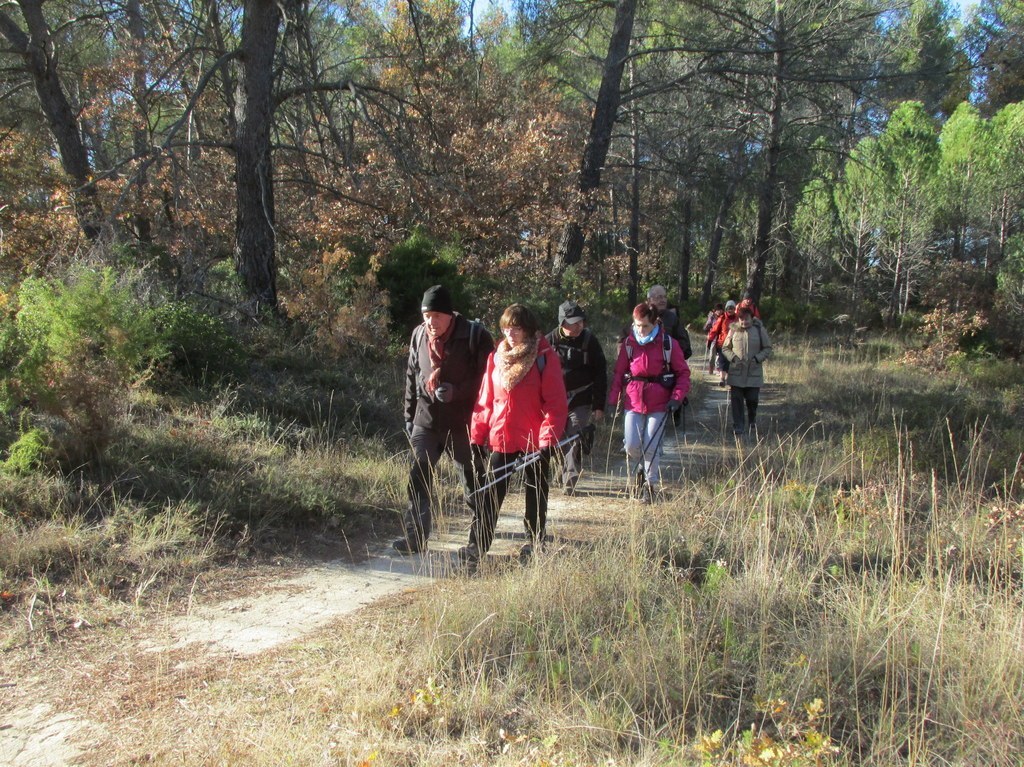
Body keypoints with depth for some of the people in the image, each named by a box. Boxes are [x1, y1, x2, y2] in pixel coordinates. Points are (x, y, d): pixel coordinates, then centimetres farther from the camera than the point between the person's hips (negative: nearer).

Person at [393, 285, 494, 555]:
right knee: (418, 479, -3)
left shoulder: (475, 335, -12)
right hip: (426, 420, 4)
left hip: (463, 422, -4)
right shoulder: (419, 335, 5)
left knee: (473, 480, 12)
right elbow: (411, 376, 15)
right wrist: (409, 415, 15)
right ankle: (415, 537, 2)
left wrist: (456, 392, -20)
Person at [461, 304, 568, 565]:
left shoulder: (544, 357, -9)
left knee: (536, 492, 14)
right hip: (501, 439, 3)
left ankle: (535, 541, 30)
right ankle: (476, 545, 5)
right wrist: (477, 435, 4)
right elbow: (485, 399, 6)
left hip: (535, 441, -3)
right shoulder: (497, 356, 4)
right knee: (490, 494, 1)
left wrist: (548, 438, -18)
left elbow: (556, 403, -12)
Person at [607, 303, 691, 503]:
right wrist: (612, 400, -2)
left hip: (659, 404, -2)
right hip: (634, 402, 2)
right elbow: (618, 373, 6)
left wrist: (677, 397, -11)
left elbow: (683, 373, 1)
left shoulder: (668, 344, -5)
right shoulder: (629, 343, 2)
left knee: (650, 447, -1)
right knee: (632, 445, -4)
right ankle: (640, 472, 28)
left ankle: (652, 485, 20)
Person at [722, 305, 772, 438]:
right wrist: (733, 358, -8)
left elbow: (767, 348, 6)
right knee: (736, 401, -2)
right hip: (736, 373, 1)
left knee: (752, 400, 3)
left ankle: (752, 425, 28)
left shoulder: (759, 329, 1)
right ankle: (738, 429, 6)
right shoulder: (733, 330, 3)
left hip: (754, 374, 0)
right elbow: (725, 348, 10)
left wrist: (757, 358, -11)